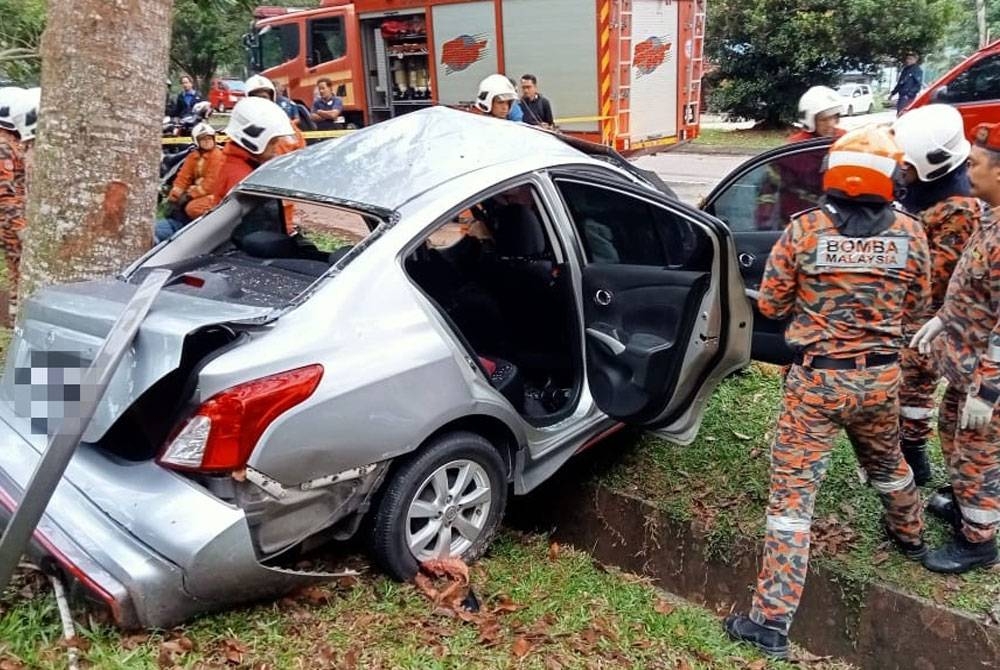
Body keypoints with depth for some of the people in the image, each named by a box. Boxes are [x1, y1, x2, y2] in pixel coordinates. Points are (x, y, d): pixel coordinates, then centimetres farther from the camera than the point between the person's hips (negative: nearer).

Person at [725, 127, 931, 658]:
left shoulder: (804, 230, -12)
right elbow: (916, 304, 10)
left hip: (816, 377, -4)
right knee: (886, 463, 32)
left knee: (792, 490, -1)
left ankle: (771, 620, -1)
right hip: (880, 376, 4)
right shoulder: (909, 233, -3)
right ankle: (909, 534, 60)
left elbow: (770, 305, -5)